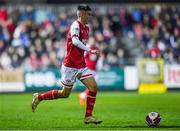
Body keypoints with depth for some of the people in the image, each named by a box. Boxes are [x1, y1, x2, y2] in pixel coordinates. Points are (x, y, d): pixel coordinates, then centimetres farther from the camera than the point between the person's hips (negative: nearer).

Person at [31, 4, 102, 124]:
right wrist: (90, 50, -39)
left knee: (94, 87, -5)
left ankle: (88, 116, 1)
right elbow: (75, 41, -33)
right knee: (65, 93, 3)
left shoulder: (86, 28, 12)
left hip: (81, 65, 8)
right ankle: (39, 97, 22)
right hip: (70, 65, -8)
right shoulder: (76, 25, -16)